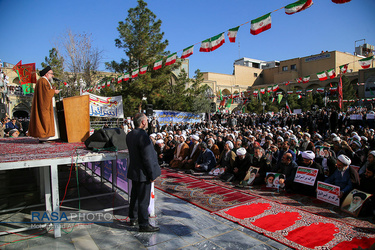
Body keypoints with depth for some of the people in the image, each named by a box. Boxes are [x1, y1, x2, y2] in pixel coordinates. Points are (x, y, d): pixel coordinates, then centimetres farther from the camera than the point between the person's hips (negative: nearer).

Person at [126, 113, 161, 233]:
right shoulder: (143, 136, -25)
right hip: (143, 173, -9)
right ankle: (143, 224, 15)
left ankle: (133, 218, 38)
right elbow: (147, 158, -24)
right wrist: (152, 174, -16)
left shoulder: (129, 135, 4)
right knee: (143, 199, 3)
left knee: (135, 196, 22)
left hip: (134, 171, 9)